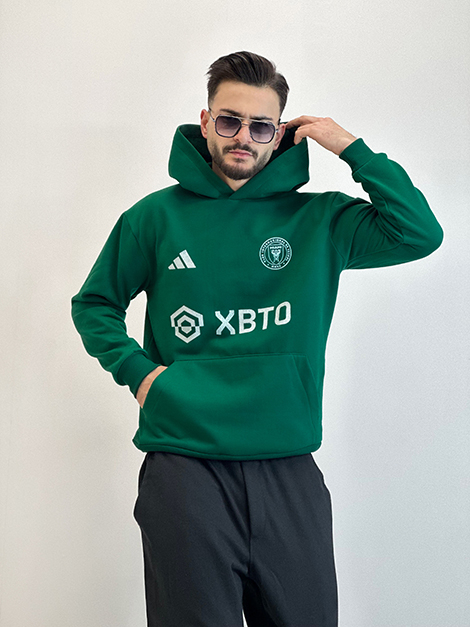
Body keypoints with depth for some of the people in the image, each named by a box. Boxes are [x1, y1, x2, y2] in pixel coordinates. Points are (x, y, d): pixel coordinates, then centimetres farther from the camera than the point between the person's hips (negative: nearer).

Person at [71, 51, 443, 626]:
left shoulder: (318, 219, 5)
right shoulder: (158, 216, 4)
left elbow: (420, 234, -4)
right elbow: (93, 303, 14)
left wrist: (351, 148, -3)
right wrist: (135, 368, -3)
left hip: (291, 472, 2)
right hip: (184, 466, -1)